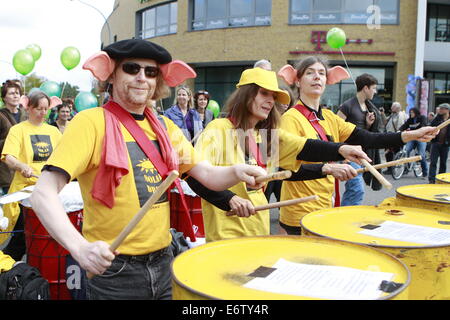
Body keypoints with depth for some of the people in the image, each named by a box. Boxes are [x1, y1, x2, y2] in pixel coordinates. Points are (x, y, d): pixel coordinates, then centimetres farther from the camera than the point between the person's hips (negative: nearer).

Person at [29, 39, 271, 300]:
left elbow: (208, 175, 5)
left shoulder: (164, 127, 6)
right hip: (114, 271, -5)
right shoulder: (92, 122, -13)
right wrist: (80, 247, -35)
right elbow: (44, 193, -20)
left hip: (164, 263, 6)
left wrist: (237, 172, -17)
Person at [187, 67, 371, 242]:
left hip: (260, 229, 7)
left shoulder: (268, 134, 9)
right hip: (226, 232, -7)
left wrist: (341, 150, -20)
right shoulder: (219, 129, -12)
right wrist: (230, 199, -33)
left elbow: (305, 149, -3)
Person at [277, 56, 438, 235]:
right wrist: (327, 168, -34)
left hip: (325, 209, 7)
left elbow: (368, 139, -1)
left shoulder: (329, 118, 9)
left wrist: (411, 135, -11)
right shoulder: (291, 118, -12)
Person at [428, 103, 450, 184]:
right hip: (436, 143, 1)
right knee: (433, 162, -3)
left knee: (443, 163, 10)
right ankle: (431, 179, -3)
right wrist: (437, 116, -11)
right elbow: (431, 126, -7)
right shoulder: (438, 118, 6)